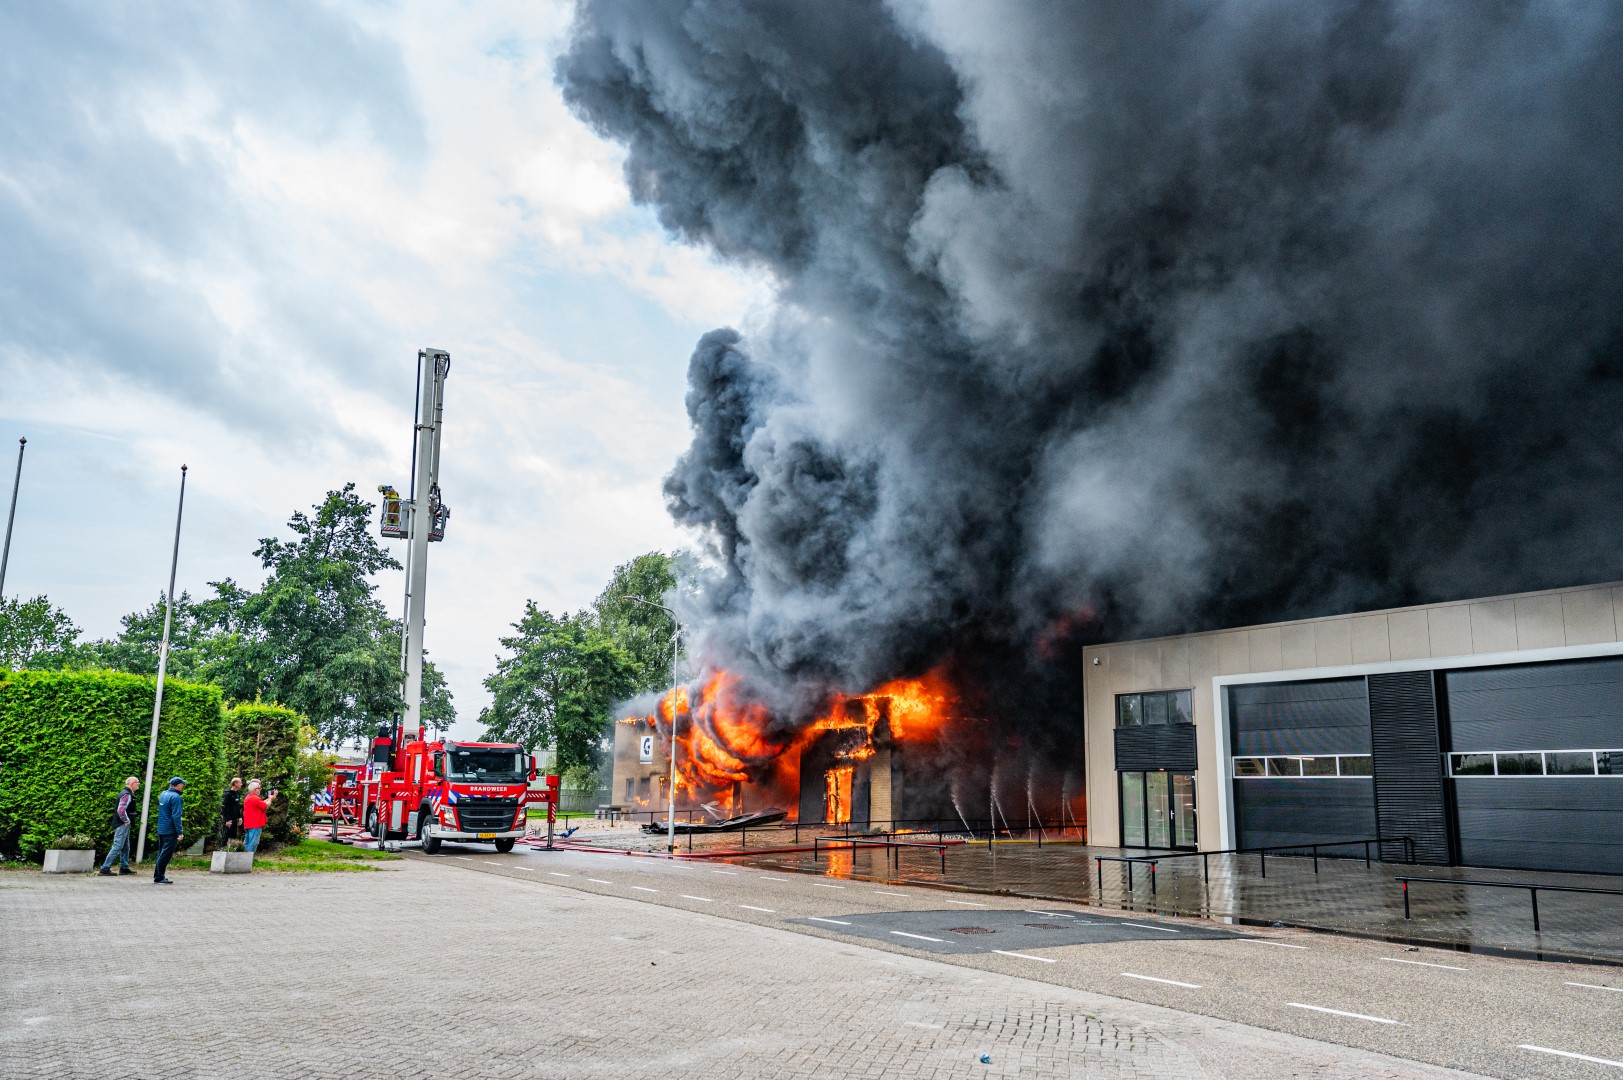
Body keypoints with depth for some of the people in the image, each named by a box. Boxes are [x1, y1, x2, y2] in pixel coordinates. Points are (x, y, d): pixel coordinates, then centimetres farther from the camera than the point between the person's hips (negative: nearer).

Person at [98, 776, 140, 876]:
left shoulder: (126, 793, 14)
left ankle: (124, 868, 22)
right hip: (122, 825, -11)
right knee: (117, 847, -9)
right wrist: (127, 821, -18)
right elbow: (121, 810, -27)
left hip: (124, 825, 11)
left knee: (125, 847, 16)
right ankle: (105, 868, -8)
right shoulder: (127, 795, -17)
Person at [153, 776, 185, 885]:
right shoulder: (175, 797, -16)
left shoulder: (163, 794, 11)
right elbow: (176, 816, -19)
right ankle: (159, 877, -3)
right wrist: (180, 832, -16)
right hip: (170, 831, -9)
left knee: (161, 853, 17)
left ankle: (157, 876, 21)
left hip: (161, 830, 9)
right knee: (165, 855, -4)